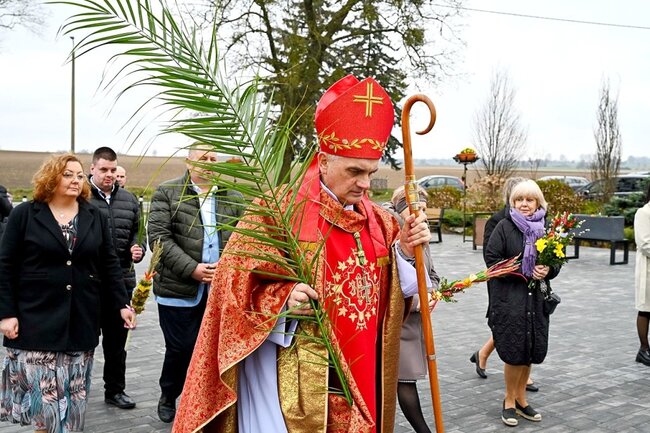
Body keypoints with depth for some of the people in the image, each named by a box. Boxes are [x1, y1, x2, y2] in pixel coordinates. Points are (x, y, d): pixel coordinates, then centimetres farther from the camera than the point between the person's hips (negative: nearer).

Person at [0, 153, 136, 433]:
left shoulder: (95, 217, 8)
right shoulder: (24, 214, -1)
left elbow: (109, 265, 9)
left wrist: (122, 304, 2)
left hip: (81, 320, 3)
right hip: (37, 318, -3)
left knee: (74, 392, 9)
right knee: (41, 392, -2)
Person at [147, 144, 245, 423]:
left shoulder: (233, 198, 11)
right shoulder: (167, 193, 1)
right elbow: (159, 237, -8)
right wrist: (192, 269, -15)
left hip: (221, 291, 3)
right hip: (179, 289, -3)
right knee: (181, 348, 3)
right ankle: (168, 398, 29)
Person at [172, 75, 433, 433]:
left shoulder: (379, 222, 7)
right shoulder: (277, 209, -10)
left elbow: (395, 296, 8)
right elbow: (232, 284, -9)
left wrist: (406, 253, -8)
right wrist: (281, 301, -25)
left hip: (356, 378, 5)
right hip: (288, 376, -5)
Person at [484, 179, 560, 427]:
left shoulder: (546, 228, 8)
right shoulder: (504, 227, -4)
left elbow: (557, 261, 13)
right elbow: (491, 259, -9)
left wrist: (548, 271, -10)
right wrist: (523, 271, -15)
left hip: (536, 298, 4)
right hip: (509, 299, -4)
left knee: (531, 351, 9)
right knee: (514, 351, -4)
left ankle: (520, 398, 27)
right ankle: (509, 401, 16)